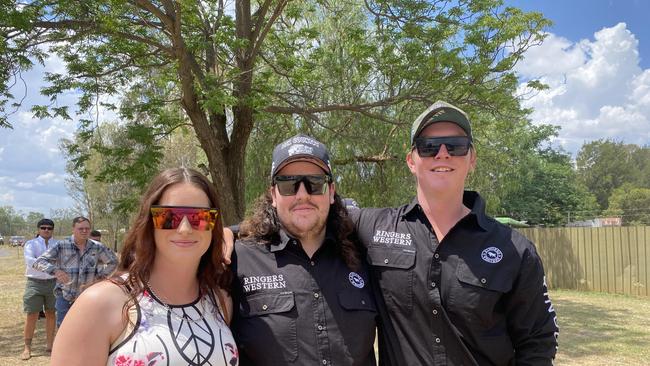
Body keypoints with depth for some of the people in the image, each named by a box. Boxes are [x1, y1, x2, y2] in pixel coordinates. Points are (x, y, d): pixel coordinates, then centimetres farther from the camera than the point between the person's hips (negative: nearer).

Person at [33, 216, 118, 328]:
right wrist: (55, 270, -35)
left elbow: (113, 261, 13)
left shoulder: (97, 247, -2)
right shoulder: (61, 246, -9)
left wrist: (100, 276, 1)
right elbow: (38, 262, -17)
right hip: (65, 297, -2)